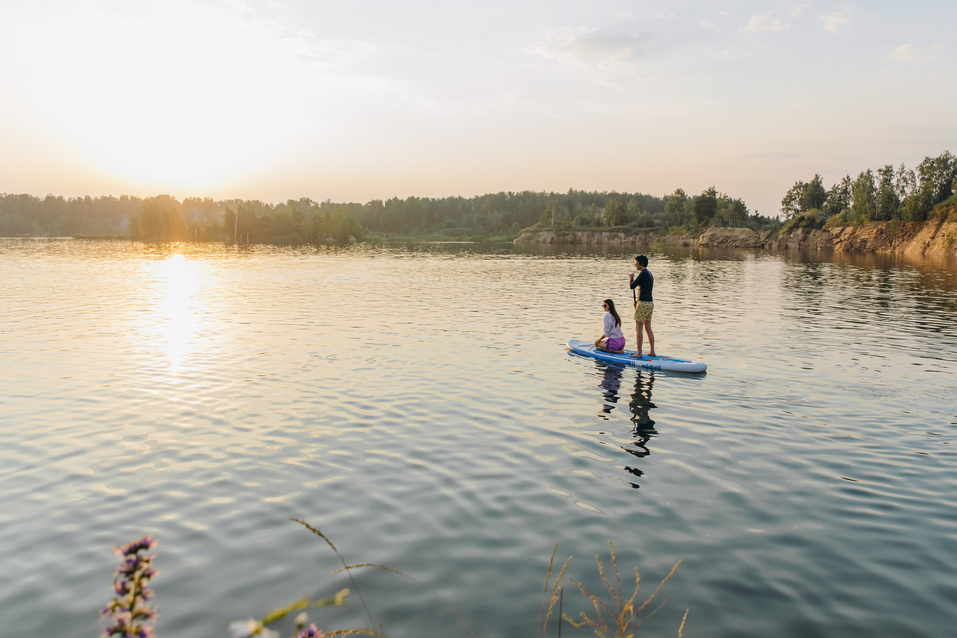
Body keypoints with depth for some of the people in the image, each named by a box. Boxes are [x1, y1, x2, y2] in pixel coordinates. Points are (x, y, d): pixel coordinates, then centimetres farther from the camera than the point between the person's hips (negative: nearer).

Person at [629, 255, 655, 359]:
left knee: (638, 328, -4)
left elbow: (632, 286, -19)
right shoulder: (649, 273, 15)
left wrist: (630, 278, 0)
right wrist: (639, 300, 17)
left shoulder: (643, 274, -16)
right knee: (648, 328, 13)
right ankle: (652, 351, 16)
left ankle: (639, 353, -2)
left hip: (643, 304, -10)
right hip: (650, 303, 10)